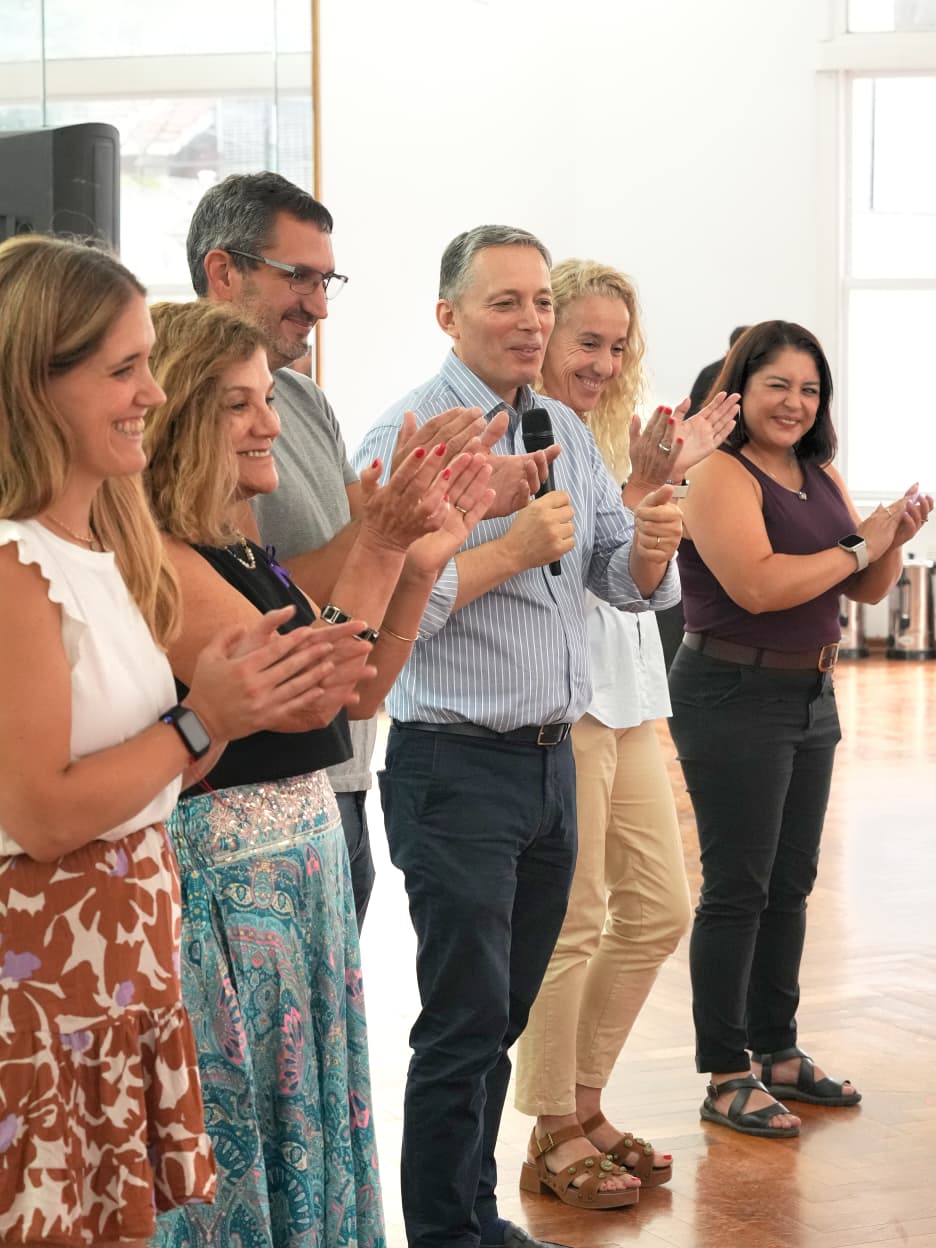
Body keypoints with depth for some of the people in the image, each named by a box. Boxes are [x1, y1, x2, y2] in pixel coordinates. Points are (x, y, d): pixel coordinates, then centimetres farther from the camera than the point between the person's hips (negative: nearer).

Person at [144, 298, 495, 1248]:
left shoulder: (239, 548, 11)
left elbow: (358, 691, 13)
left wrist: (425, 553, 4)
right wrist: (381, 544, -23)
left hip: (303, 854, 9)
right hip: (223, 873, -9)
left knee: (308, 1118, 17)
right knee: (237, 1129, 3)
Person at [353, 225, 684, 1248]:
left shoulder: (565, 430, 12)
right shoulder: (409, 435, -11)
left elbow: (630, 583, 12)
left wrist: (651, 543, -9)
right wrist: (511, 552, -21)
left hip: (552, 757, 7)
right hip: (457, 768, -7)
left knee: (504, 1014, 16)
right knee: (466, 1024, -1)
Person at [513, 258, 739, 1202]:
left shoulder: (596, 436, 17)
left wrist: (663, 473, 7)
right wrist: (640, 485, -24)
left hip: (626, 694, 9)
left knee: (659, 910, 13)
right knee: (574, 925, -2)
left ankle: (584, 1101, 26)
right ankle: (553, 1138, 11)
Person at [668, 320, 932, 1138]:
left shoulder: (822, 476, 11)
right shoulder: (721, 475, -13)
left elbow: (867, 591, 15)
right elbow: (756, 584, -26)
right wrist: (856, 547, -17)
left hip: (810, 694, 8)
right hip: (734, 695, -8)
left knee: (791, 884, 14)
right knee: (738, 888, -3)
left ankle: (778, 1052, 26)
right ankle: (727, 1077, 5)